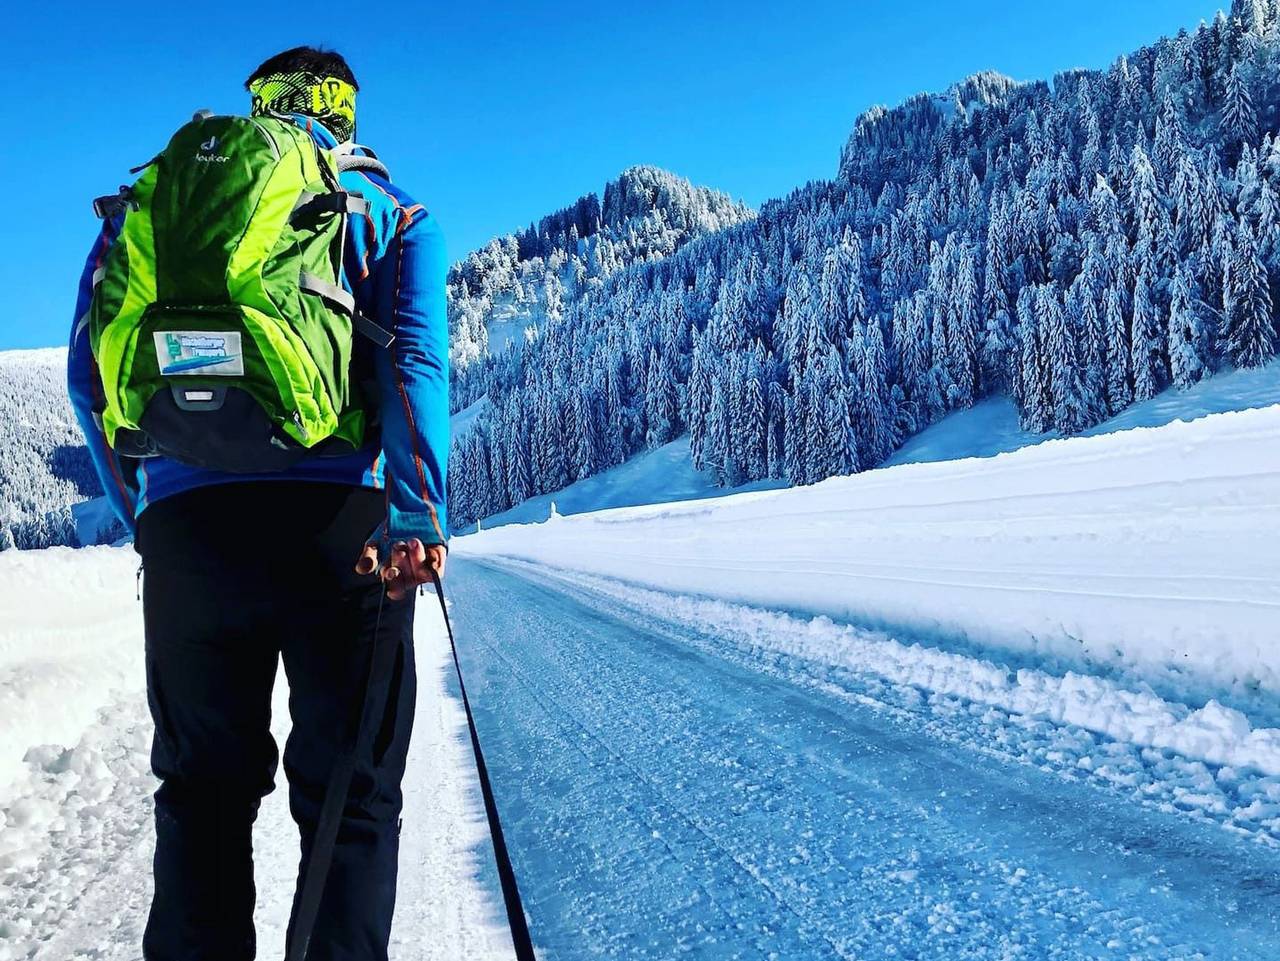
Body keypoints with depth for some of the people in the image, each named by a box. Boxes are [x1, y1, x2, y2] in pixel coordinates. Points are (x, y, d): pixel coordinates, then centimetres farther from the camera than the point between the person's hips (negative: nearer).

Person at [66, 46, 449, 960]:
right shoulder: (390, 208, 13)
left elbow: (91, 374, 13)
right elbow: (416, 355, -6)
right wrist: (418, 514, -16)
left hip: (186, 526, 2)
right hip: (339, 516, -2)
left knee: (203, 788, 14)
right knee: (352, 795, 6)